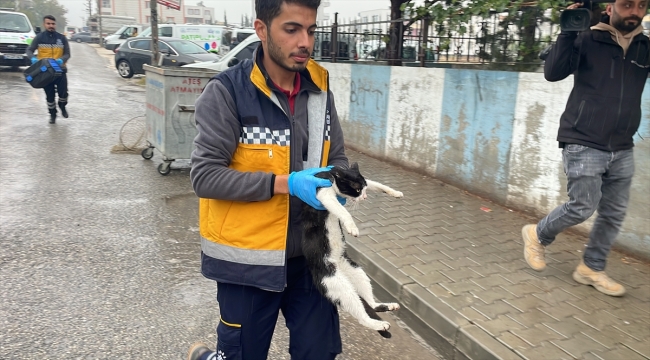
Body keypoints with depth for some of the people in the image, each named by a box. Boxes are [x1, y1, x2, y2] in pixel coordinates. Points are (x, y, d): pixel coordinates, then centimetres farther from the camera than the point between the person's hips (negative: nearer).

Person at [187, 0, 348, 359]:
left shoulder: (319, 89, 2)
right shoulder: (226, 92, -15)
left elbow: (337, 157, 9)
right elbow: (205, 175, -18)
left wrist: (336, 184, -13)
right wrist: (284, 183, -25)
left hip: (310, 253, 5)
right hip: (249, 258, -4)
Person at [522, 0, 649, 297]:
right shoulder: (587, 41, -5)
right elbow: (553, 72, -16)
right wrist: (568, 31, -21)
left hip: (622, 150, 6)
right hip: (584, 145, -5)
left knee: (614, 213, 7)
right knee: (583, 207, -6)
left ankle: (591, 268, 21)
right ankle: (537, 235, 20)